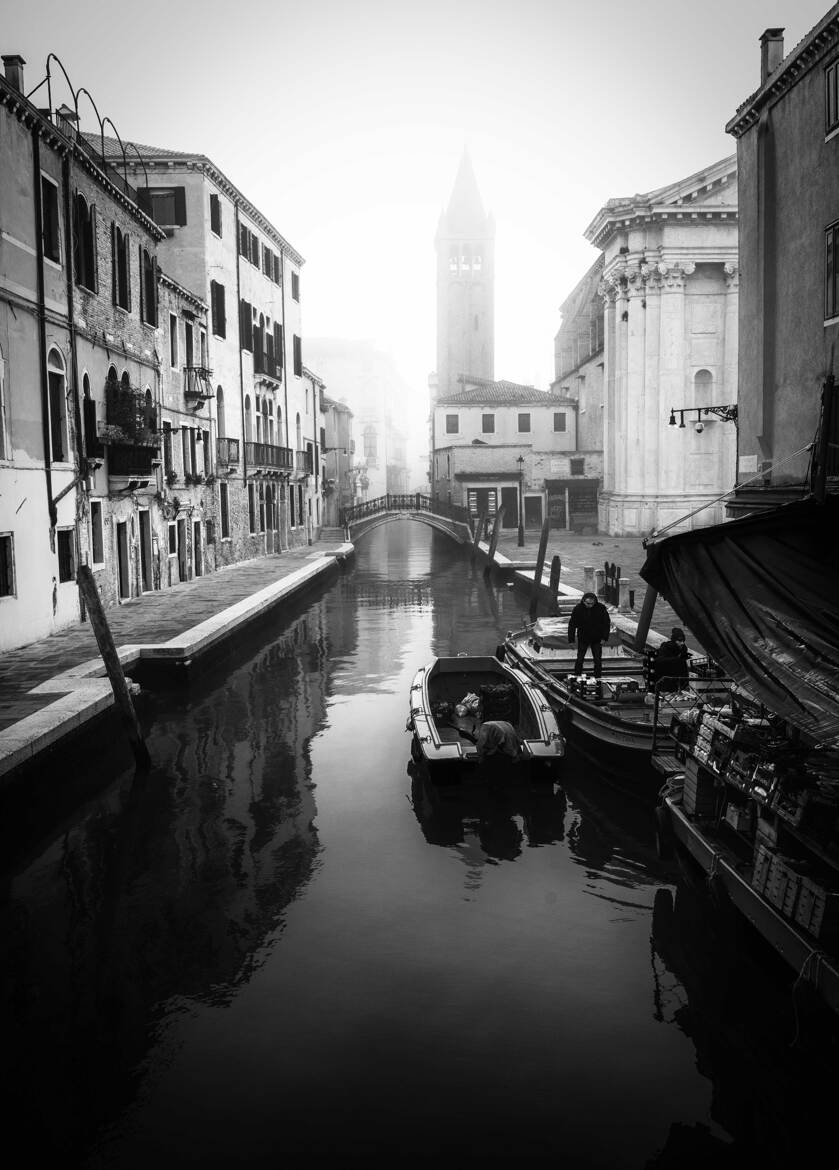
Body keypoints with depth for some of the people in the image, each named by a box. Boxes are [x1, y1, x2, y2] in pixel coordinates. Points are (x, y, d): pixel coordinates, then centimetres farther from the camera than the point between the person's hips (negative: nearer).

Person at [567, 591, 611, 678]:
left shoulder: (601, 608, -11)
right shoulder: (578, 609, -13)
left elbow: (607, 623, -2)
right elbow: (572, 625, -7)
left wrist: (604, 637, -7)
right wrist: (571, 640, -10)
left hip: (597, 639, 1)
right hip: (583, 639, 0)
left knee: (598, 660, 3)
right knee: (580, 659, 1)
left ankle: (598, 678, 13)